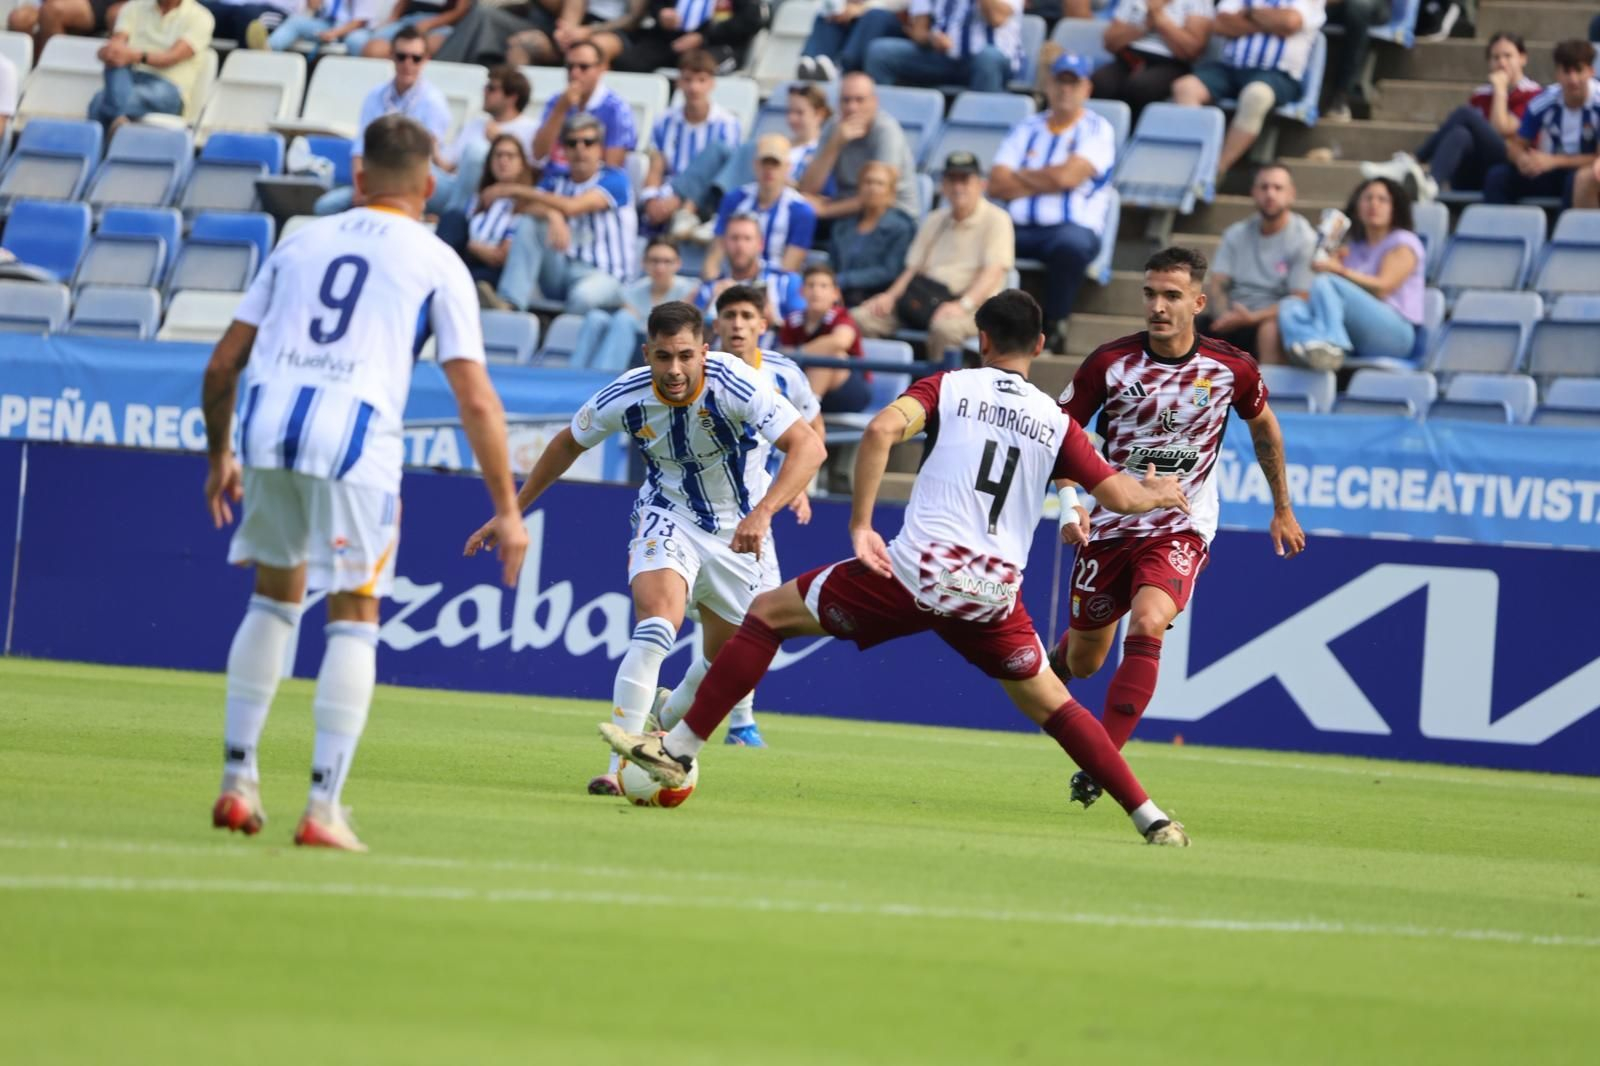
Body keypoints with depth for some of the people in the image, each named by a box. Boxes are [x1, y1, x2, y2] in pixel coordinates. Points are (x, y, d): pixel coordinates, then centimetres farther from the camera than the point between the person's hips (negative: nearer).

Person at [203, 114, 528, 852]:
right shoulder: (437, 263, 12)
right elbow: (475, 400, 4)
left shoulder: (301, 242, 22)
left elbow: (223, 363, 20)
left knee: (276, 593, 22)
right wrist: (507, 510, 7)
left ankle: (237, 782, 19)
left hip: (267, 420, 3)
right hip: (355, 431, -3)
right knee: (353, 617, 8)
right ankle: (323, 807, 1)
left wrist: (219, 456, 34)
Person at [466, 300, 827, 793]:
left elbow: (809, 446, -37)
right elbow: (569, 443, 1)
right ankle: (619, 766, -29)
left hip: (738, 529, 1)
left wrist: (763, 512, -50)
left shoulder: (734, 386, -30)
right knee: (657, 621, -28)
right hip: (667, 516, -1)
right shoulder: (626, 397, -20)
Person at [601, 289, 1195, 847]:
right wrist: (1160, 494, 35)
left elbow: (882, 430, -12)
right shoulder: (1056, 422, 12)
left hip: (915, 573, -3)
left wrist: (859, 525, -8)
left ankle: (678, 750, 6)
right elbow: (1120, 496, 11)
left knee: (768, 613, 11)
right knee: (1051, 705, 21)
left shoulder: (950, 387, 6)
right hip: (994, 594, 3)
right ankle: (1151, 819, 12)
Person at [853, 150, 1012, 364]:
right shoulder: (934, 221, 21)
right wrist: (891, 296, 1)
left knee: (944, 326, -42)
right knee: (861, 318, -16)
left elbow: (993, 272, -11)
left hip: (973, 306, -6)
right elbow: (913, 267, 21)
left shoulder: (996, 220, 1)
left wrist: (963, 304, -26)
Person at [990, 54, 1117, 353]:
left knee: (1071, 244, -40)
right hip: (1018, 228, 4)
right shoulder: (1027, 129, 20)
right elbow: (997, 185, 7)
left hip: (1073, 226, -4)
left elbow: (1066, 176, -9)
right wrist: (1048, 181, -1)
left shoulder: (1097, 130, 7)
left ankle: (1053, 325, -25)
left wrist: (1021, 177, 6)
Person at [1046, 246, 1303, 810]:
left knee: (1146, 626, -28)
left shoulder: (1231, 368, -8)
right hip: (1110, 523, 1)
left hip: (1182, 526, -1)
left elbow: (1263, 426, 12)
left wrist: (1283, 509, 20)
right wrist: (1070, 504, -18)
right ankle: (1056, 659, 51)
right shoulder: (1109, 362, -11)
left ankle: (1099, 765, -23)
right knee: (1085, 662, 10)